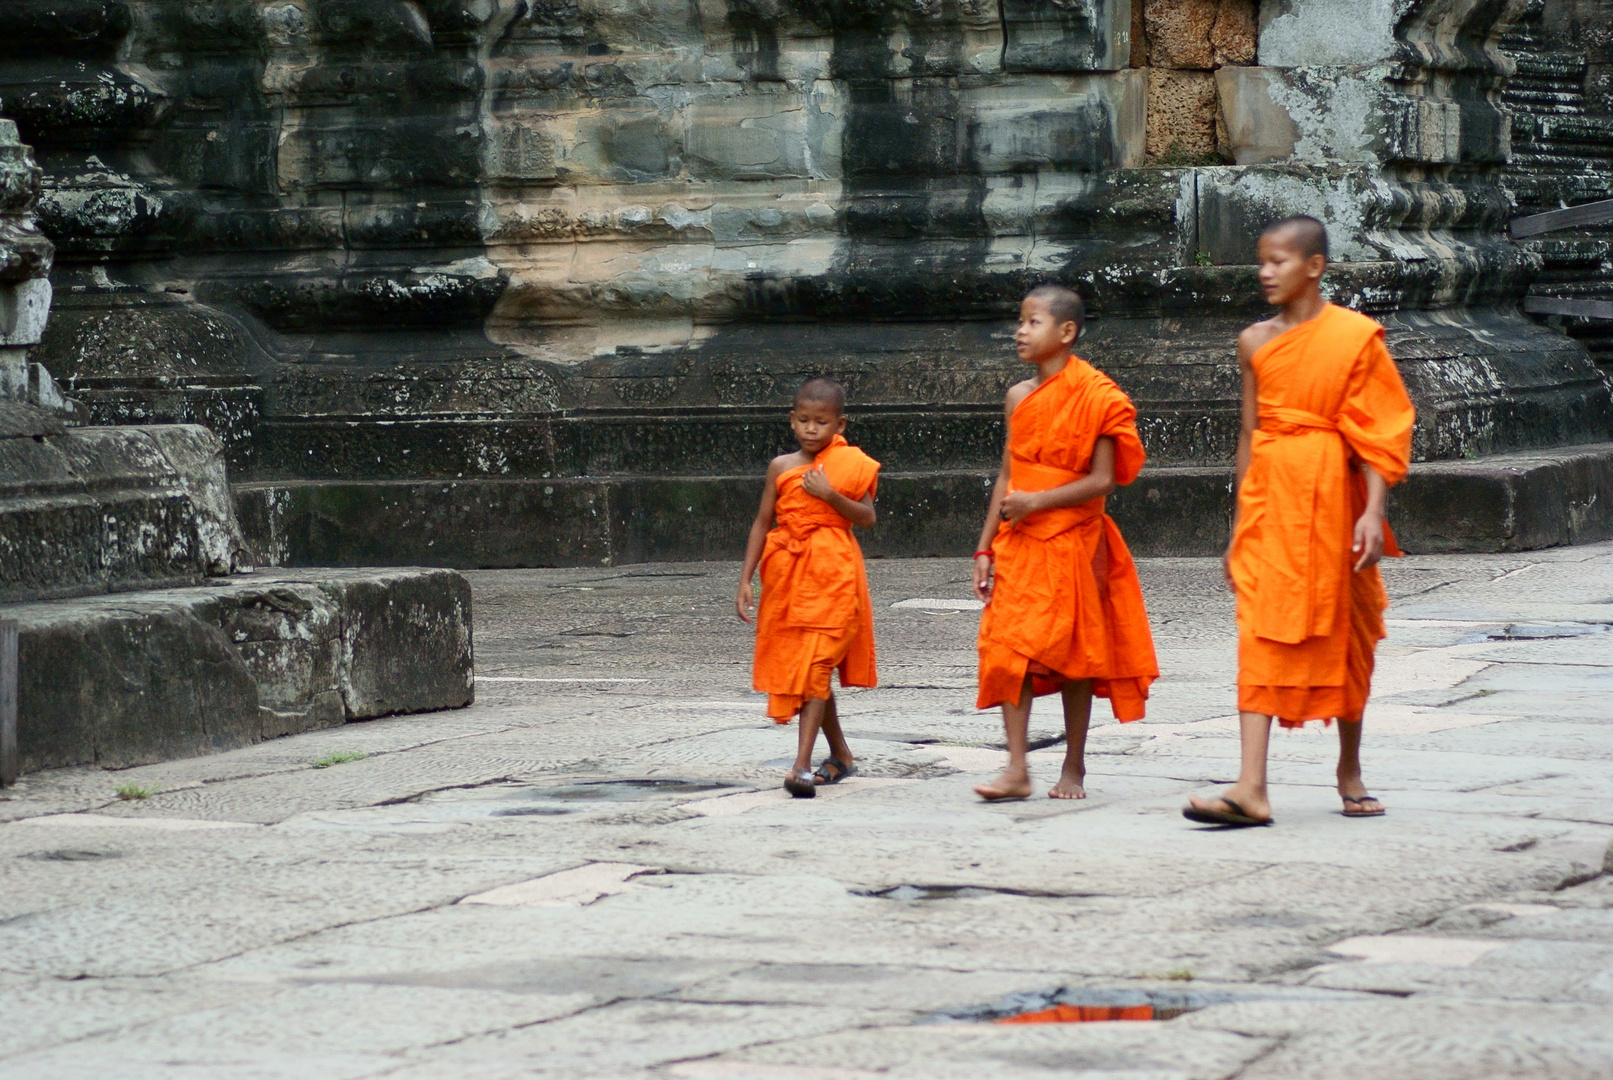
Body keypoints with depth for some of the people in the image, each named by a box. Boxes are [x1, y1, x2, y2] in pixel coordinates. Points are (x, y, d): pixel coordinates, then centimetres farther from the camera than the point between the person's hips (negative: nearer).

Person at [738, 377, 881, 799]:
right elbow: (762, 523, 8)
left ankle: (802, 765, -20)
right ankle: (840, 756, 26)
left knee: (816, 666, -14)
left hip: (833, 574, -4)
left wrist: (830, 495, -20)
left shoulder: (851, 465, 0)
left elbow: (867, 517, -6)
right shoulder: (781, 467, 6)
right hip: (788, 574, 4)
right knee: (801, 666, 11)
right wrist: (746, 580, 3)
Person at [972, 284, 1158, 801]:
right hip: (1019, 544, 5)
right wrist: (986, 548, 9)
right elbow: (1007, 476, 13)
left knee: (1073, 652, 3)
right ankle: (1017, 769, -10)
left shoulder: (1093, 397, -8)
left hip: (1073, 542, -5)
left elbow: (1102, 479, -13)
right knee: (1009, 647, -7)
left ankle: (1073, 768, 13)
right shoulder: (1019, 397, 10)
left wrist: (1038, 501, -20)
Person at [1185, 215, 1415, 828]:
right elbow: (1249, 435, 12)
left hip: (1331, 495, -2)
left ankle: (1349, 770, 29)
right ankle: (1251, 788, -18)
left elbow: (1377, 431, -5)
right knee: (1261, 634, -9)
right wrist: (1239, 524, 11)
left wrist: (1373, 512, -14)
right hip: (1268, 495, 2)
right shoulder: (1255, 342, 8)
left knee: (1343, 633, 9)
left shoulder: (1355, 336, -3)